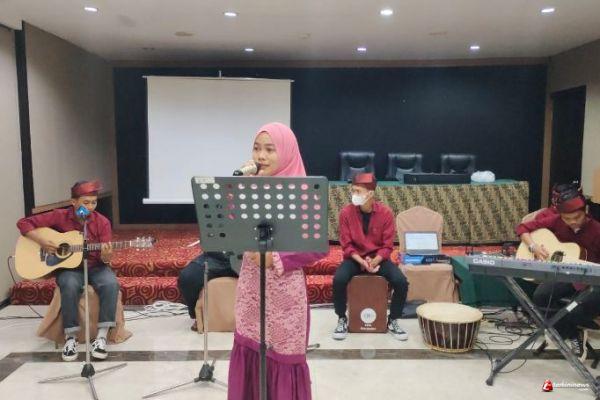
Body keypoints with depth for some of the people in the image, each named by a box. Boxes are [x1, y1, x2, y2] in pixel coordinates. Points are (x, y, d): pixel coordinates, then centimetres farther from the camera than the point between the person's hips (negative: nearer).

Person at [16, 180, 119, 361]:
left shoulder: (102, 222, -6)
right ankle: (71, 337, -19)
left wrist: (106, 257, -33)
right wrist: (41, 241, -19)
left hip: (95, 266, 1)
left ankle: (102, 336, -23)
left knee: (111, 284, -31)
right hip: (68, 267, 0)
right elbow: (24, 222, -4)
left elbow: (104, 258, -8)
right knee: (70, 285, -36)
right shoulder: (60, 216, -6)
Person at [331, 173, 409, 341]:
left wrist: (374, 261, -23)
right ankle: (342, 320, -4)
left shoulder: (385, 212, -10)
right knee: (339, 279, -29)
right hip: (355, 258, 0)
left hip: (379, 258, 0)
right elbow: (346, 245, -7)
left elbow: (387, 246, -7)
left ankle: (393, 321, 2)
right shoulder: (346, 212, -10)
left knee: (401, 282, -23)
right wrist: (362, 261, -22)